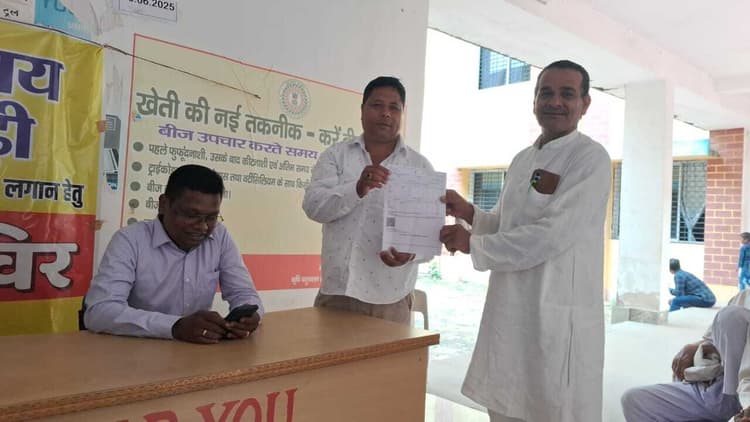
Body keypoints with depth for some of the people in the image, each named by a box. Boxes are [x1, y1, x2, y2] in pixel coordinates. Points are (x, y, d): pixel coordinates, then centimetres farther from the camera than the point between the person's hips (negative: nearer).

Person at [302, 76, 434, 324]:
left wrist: (411, 252, -20)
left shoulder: (420, 166, 5)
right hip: (337, 291, 1)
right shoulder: (336, 155, 6)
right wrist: (357, 189, -23)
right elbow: (313, 206, -6)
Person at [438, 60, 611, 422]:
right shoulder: (522, 160, 14)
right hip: (510, 313, 7)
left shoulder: (591, 158, -9)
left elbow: (553, 235, -19)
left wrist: (473, 245, -14)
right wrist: (470, 213, 0)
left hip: (559, 317, -7)